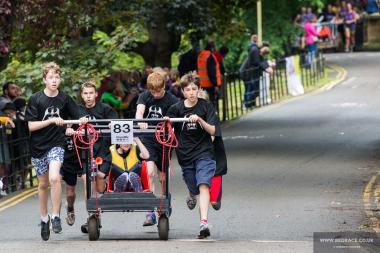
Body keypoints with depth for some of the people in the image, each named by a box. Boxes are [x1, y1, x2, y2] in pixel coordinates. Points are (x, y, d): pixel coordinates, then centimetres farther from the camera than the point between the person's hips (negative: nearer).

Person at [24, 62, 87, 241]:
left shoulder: (64, 98, -1)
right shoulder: (35, 99, -6)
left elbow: (76, 117, 7)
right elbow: (31, 126, -10)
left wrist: (82, 120, -16)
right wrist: (51, 120, -20)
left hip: (56, 144, -1)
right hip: (38, 146, 1)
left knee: (54, 178, -23)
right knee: (43, 184, 11)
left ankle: (56, 216, -13)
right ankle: (44, 219, 29)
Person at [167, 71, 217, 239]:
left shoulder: (206, 106, -2)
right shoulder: (176, 109, 1)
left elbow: (213, 131, -7)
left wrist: (200, 120, -22)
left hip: (204, 153, -2)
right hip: (185, 155, 2)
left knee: (203, 186, -20)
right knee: (194, 189, 10)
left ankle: (204, 223, -28)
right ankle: (192, 196, 49)